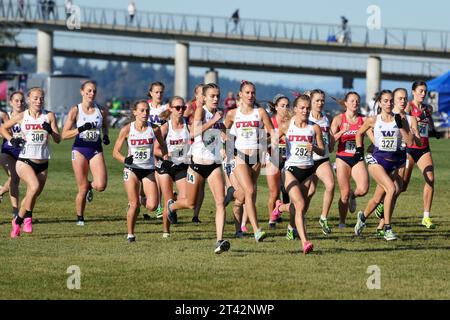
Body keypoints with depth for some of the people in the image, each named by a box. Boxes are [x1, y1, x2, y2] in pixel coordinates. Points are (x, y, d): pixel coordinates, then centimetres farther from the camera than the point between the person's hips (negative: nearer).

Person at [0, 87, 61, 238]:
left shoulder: (49, 116, 2)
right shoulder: (22, 116, 0)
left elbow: (58, 140, -1)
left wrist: (50, 130, -20)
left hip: (42, 163, 3)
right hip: (25, 161, -3)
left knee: (33, 195, 4)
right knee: (34, 187, -26)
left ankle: (18, 220, 24)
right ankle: (27, 217, -8)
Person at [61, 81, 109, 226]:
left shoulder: (101, 110, 3)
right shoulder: (75, 111, -5)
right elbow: (64, 135, -7)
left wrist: (106, 136, 4)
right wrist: (80, 129, -21)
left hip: (96, 150, 2)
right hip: (80, 150, -2)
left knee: (101, 186, -16)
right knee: (82, 189, -1)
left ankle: (90, 185, 21)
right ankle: (79, 218, 20)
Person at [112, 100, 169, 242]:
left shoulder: (154, 128, -2)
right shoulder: (127, 130, -6)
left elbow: (162, 145, 17)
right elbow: (116, 152, -2)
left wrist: (165, 159, 2)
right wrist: (125, 160, -21)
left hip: (149, 170, 1)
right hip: (132, 170, -1)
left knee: (152, 206, -10)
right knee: (134, 204, -8)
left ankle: (145, 198, 27)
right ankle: (130, 234, 11)